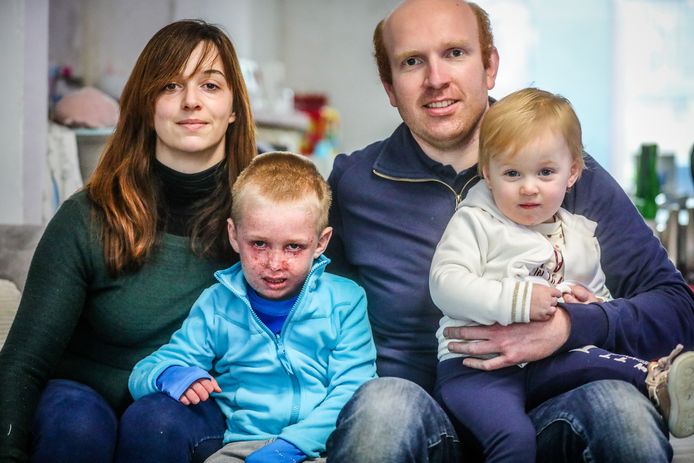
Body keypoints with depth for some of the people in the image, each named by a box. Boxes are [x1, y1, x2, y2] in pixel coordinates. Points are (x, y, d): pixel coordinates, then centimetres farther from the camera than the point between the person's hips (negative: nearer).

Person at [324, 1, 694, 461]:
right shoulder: (351, 184, 3)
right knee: (385, 402, -36)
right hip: (423, 423, -1)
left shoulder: (564, 168, 5)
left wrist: (568, 326, -18)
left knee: (619, 404, -31)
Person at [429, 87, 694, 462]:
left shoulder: (579, 234, 18)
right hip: (475, 365, -5)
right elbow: (445, 284, -11)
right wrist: (516, 300, -21)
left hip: (546, 365, 5)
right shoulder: (474, 222, 1)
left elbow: (600, 295, 29)